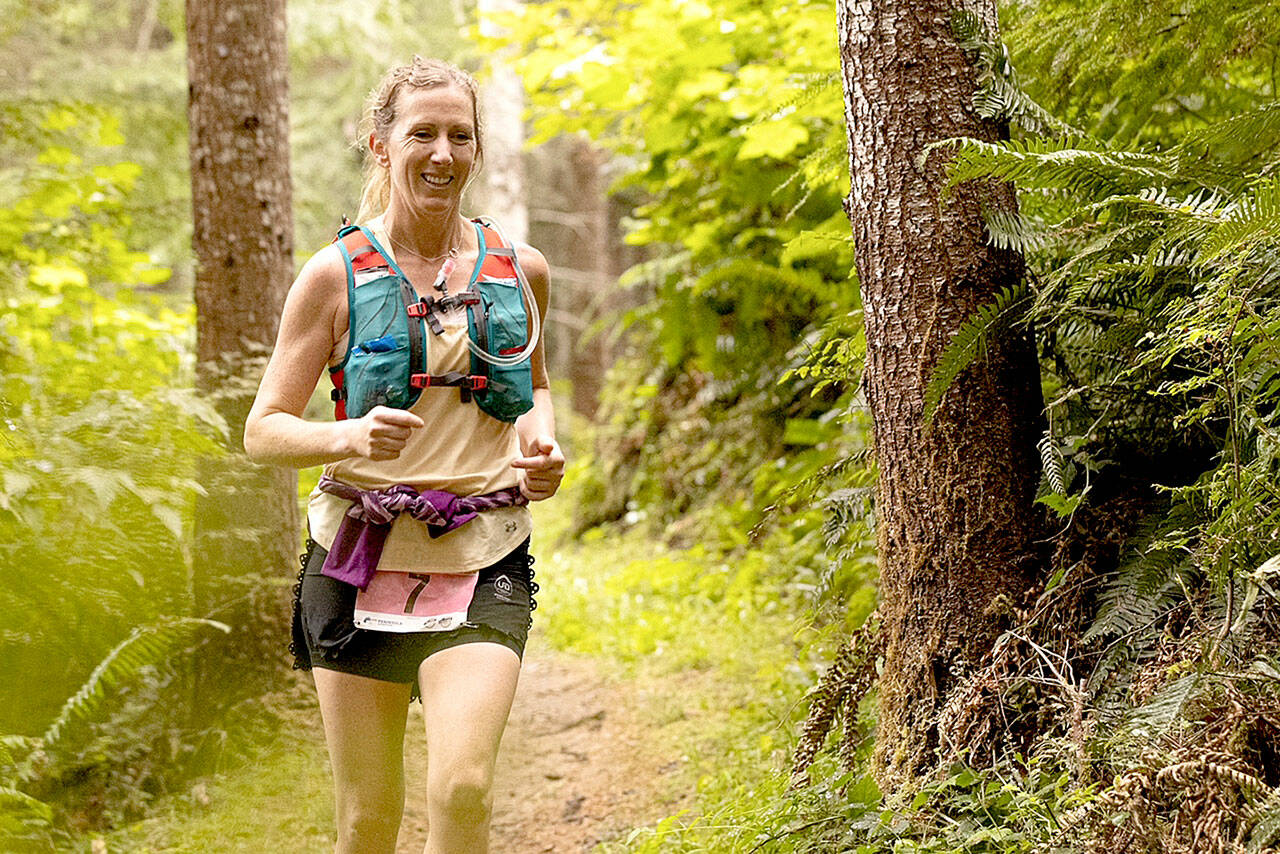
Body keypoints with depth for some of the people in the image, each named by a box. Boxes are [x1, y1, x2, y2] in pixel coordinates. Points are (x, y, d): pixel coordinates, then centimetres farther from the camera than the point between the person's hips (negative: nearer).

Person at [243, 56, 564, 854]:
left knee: (462, 789, -20)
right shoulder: (337, 274, -1)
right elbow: (264, 431, 0)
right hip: (361, 557, 0)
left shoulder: (518, 270, 7)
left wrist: (543, 441, 4)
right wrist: (348, 436, -20)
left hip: (481, 559, 1)